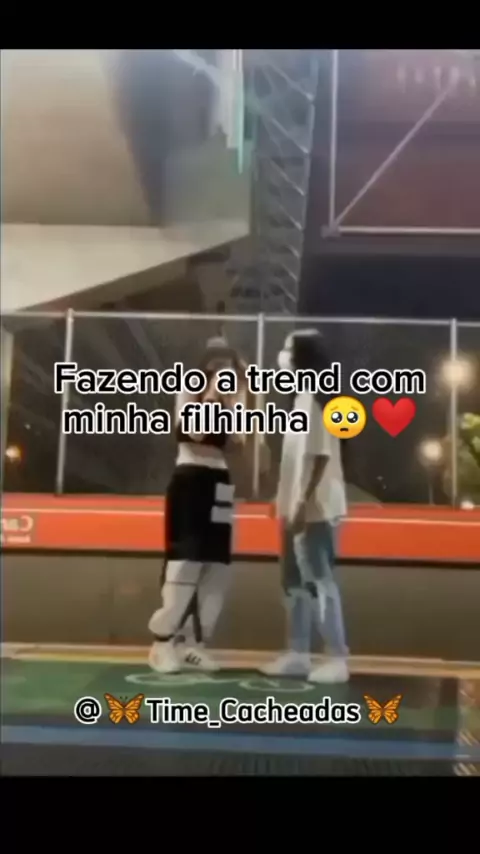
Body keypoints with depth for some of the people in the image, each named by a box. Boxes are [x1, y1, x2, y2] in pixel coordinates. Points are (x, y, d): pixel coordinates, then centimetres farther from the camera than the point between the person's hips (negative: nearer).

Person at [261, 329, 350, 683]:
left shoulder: (315, 397, -14)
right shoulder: (303, 396, 15)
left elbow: (320, 456, -20)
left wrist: (304, 505, -23)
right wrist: (289, 505, 21)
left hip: (315, 509, -10)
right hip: (299, 507, 10)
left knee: (320, 581, -4)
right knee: (295, 581, 14)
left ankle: (338, 659, 4)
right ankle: (299, 655, 23)